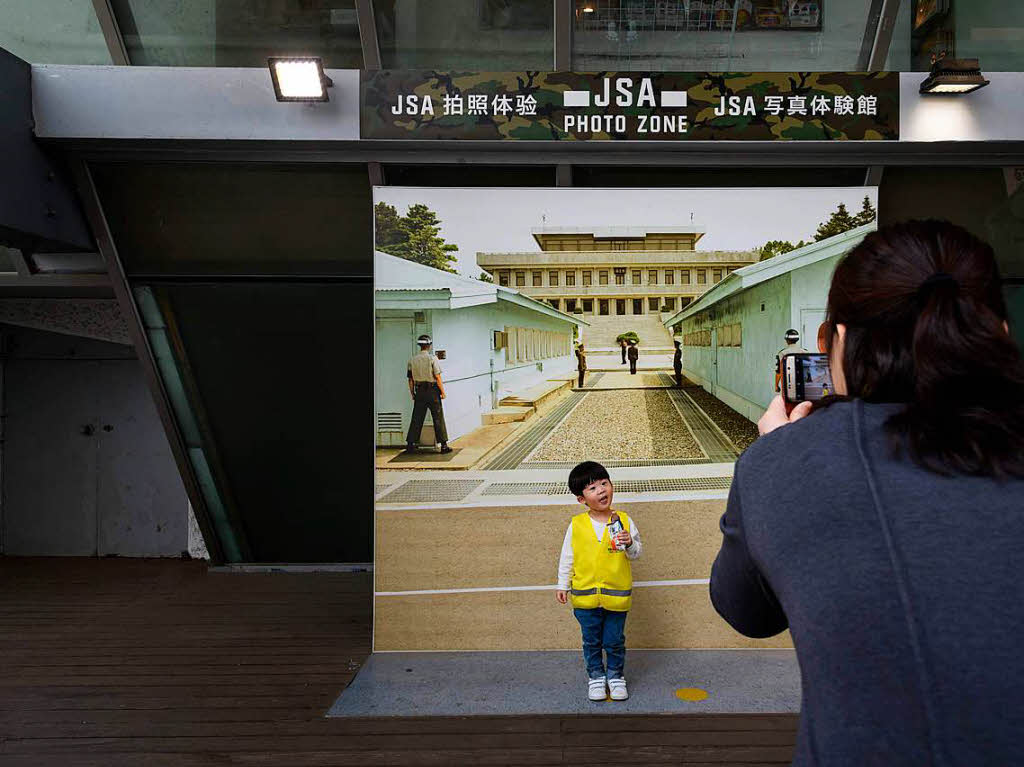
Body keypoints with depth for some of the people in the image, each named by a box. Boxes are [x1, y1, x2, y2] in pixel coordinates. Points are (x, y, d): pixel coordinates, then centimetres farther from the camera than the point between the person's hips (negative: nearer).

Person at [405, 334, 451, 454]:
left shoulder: (412, 360, 4)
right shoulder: (432, 359, -9)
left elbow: (410, 379, 6)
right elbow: (438, 377, -12)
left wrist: (412, 394, 14)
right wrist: (442, 391, -5)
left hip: (419, 391, 4)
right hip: (432, 391, -4)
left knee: (416, 419, 10)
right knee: (438, 418, 1)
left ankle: (410, 444, 11)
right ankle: (443, 445, 1)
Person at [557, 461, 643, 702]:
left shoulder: (624, 521, -6)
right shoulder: (576, 525, -5)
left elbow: (637, 552, 0)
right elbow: (566, 557, 4)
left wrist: (629, 544, -21)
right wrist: (563, 585, 5)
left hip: (616, 595, 0)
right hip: (585, 596, 1)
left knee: (615, 642, 13)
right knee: (591, 642, 15)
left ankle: (616, 675, 34)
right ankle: (595, 675, 34)